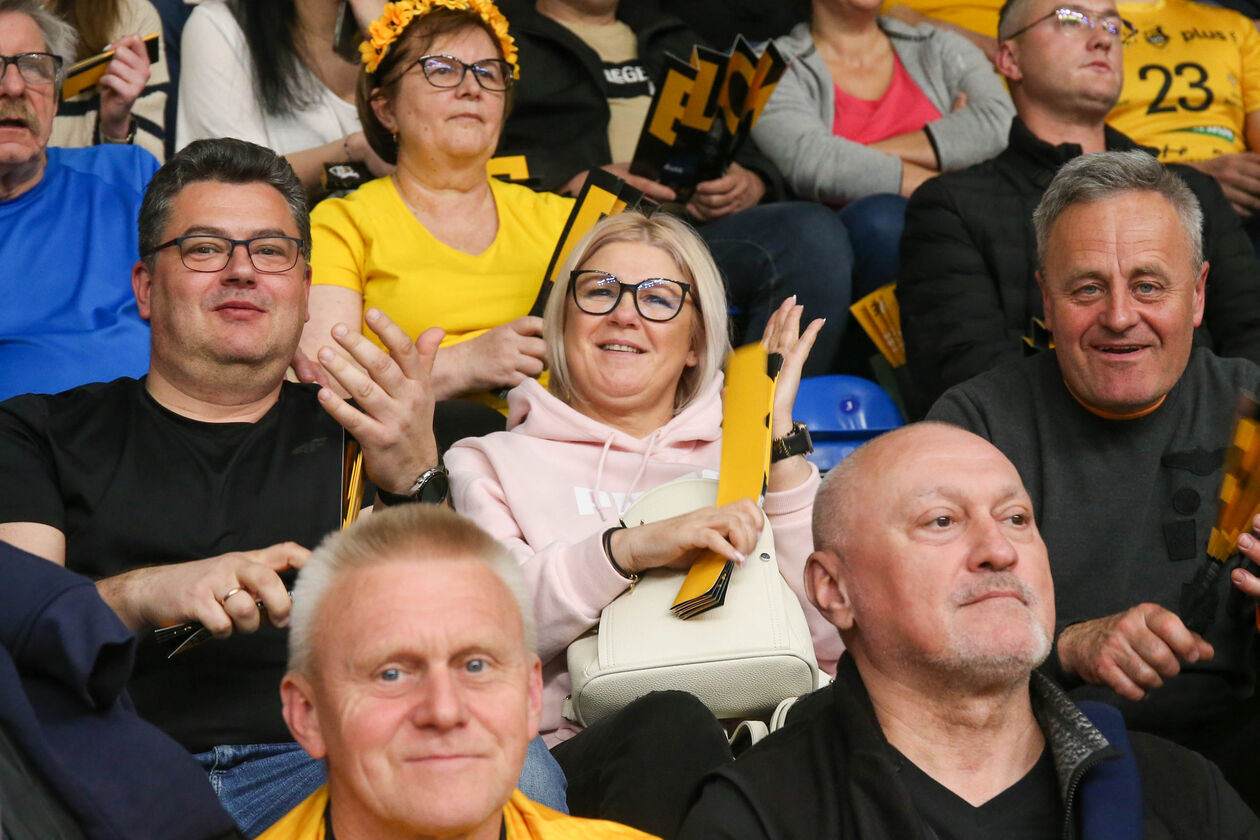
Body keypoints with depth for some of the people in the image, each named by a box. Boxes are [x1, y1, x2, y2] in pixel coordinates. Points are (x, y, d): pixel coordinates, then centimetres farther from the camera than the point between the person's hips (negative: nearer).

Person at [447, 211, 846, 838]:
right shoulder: (492, 463, 22)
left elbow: (831, 637, 9)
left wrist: (780, 441, 8)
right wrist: (631, 548, -13)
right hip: (575, 755, -2)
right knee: (672, 723, -37)